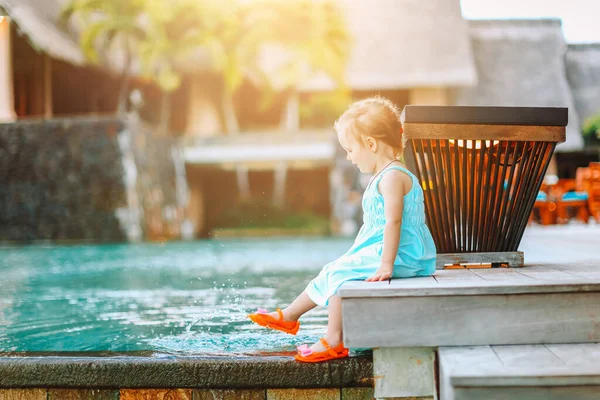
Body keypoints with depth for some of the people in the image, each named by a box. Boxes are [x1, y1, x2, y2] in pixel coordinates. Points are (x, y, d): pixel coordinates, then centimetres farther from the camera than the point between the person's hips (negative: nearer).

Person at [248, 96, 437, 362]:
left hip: (401, 255, -10)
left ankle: (334, 341, -18)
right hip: (382, 252, 10)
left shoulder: (393, 177, -18)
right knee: (335, 271, 14)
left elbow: (393, 222, -26)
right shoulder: (383, 176, 17)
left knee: (340, 272, -19)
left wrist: (386, 266, -30)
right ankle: (289, 316, 27)